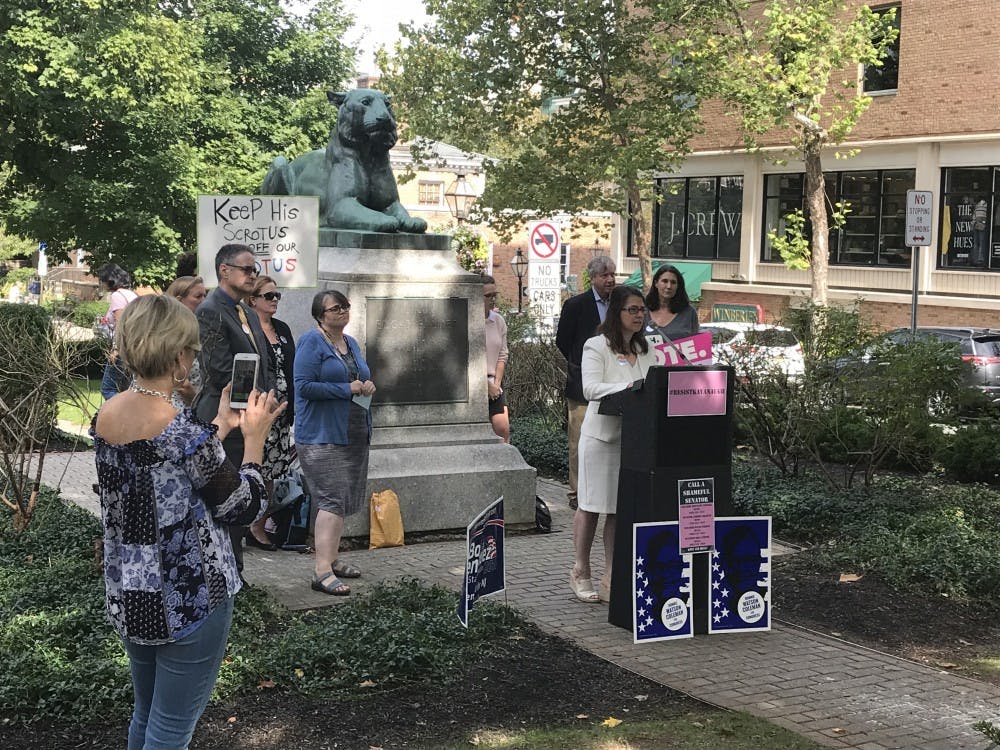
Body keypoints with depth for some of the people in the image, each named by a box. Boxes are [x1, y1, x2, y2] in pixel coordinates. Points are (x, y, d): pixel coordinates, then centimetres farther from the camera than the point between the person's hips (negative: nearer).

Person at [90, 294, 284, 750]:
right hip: (188, 600, -7)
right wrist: (254, 438, 0)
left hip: (128, 596, 8)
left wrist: (219, 430, 15)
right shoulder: (185, 429, -23)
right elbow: (239, 508, -11)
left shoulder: (104, 416, -1)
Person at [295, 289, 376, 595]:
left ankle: (331, 557, 26)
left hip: (354, 434, 9)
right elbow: (304, 386, -19)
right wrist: (347, 389, -18)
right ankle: (322, 570, -17)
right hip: (322, 436, -9)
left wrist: (367, 386, 1)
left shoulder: (351, 343, 15)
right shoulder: (311, 341, -10)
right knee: (333, 500, -15)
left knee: (343, 500, 14)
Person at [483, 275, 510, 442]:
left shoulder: (499, 321, 10)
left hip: (493, 384, 5)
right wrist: (486, 384, -9)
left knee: (503, 428, -8)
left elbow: (502, 355, 12)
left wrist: (496, 383, -1)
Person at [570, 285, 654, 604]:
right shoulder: (596, 347, -5)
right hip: (603, 434, -5)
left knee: (622, 508, 6)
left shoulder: (645, 349, 14)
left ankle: (613, 578, 12)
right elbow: (591, 388, -18)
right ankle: (580, 572, 16)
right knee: (592, 506, 3)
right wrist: (627, 387, -32)